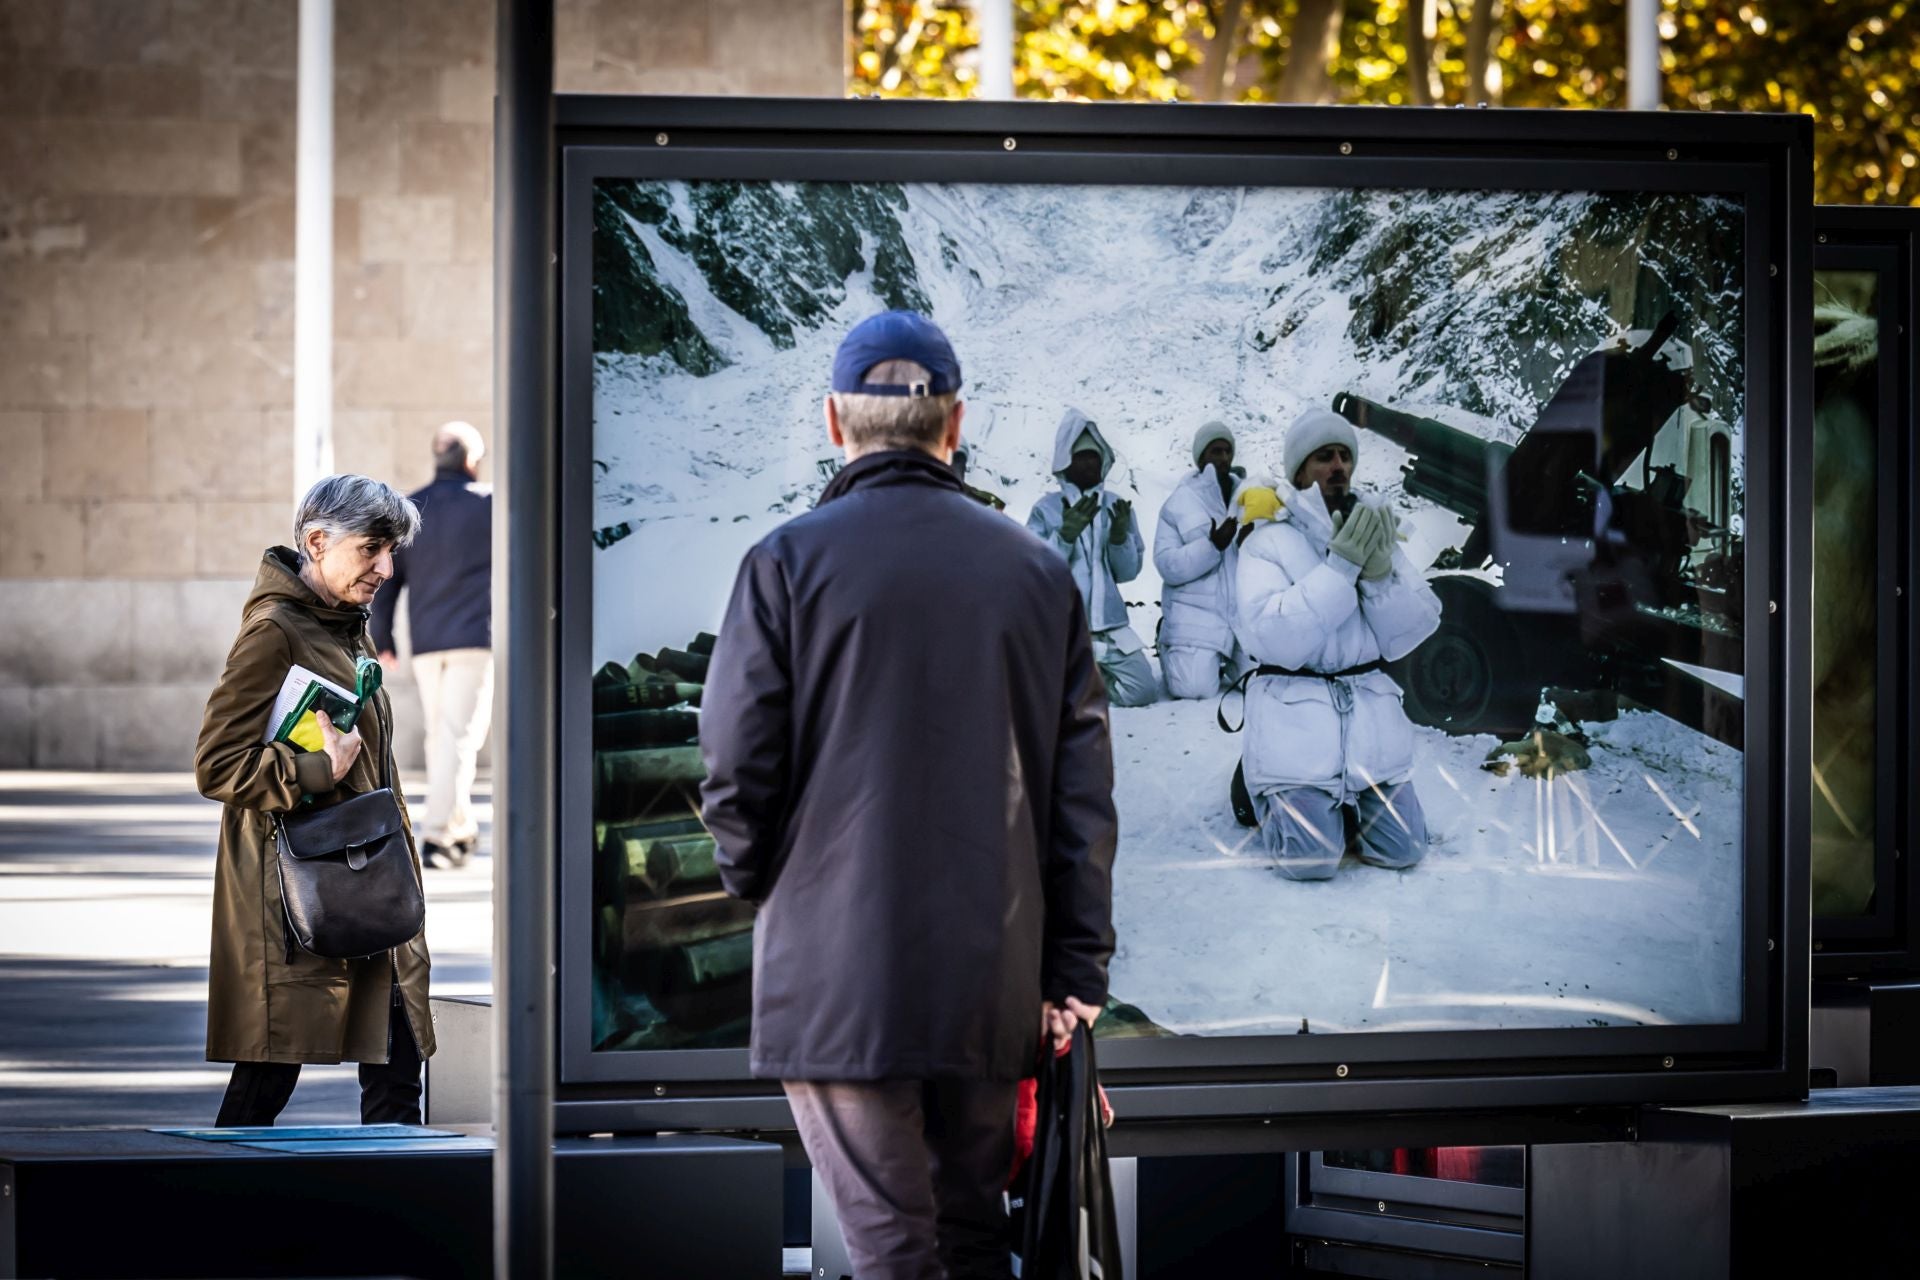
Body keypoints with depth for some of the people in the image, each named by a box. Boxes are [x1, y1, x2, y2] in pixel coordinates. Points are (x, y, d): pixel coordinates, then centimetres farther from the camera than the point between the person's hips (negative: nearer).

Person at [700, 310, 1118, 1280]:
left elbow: (737, 768, -8)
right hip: (994, 981, 4)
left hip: (840, 974, -4)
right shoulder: (1037, 573, 7)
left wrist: (758, 884, 12)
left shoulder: (789, 561, -5)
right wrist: (1076, 969, 7)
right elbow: (1084, 788, 5)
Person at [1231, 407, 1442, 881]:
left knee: (1403, 850, -3)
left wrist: (1379, 572, -16)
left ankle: (1340, 799, 26)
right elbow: (1274, 640, -19)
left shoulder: (1372, 533, 11)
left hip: (1370, 712, 5)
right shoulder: (1268, 543, -4)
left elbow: (1413, 632, 2)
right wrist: (1340, 566, -20)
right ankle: (1263, 791, 17)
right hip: (1296, 715, -5)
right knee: (1311, 859, -15)